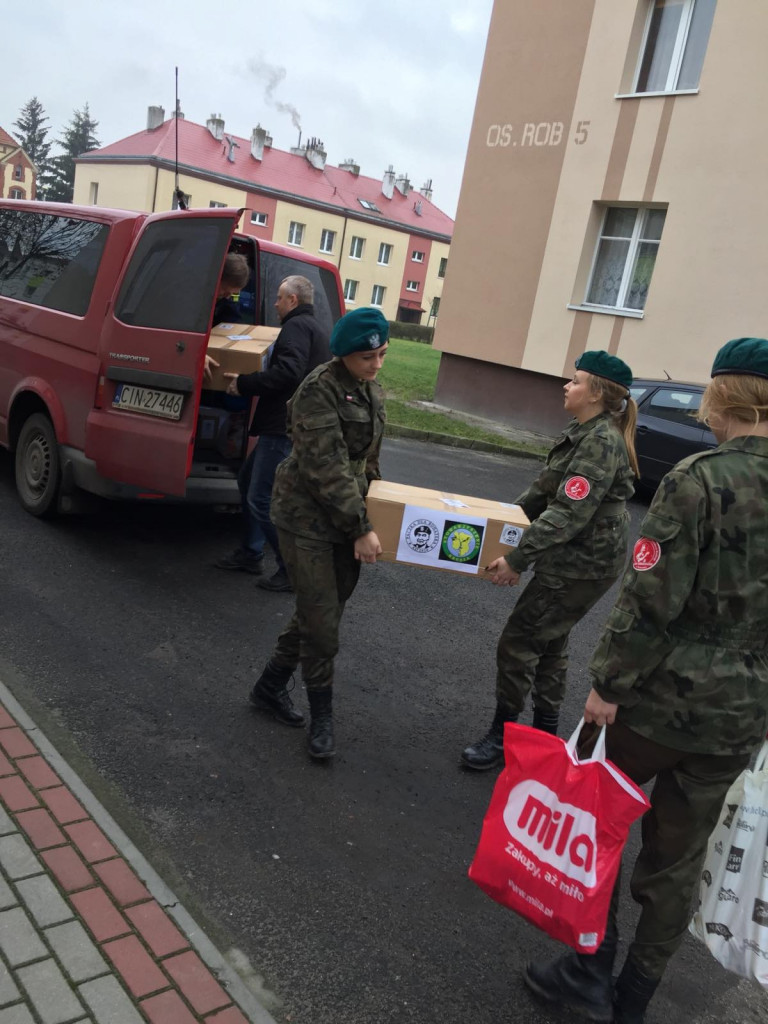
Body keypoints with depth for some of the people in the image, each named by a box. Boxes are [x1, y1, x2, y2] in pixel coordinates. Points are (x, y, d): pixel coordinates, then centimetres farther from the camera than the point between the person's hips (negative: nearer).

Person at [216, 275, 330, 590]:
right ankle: (251, 554, 29)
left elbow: (287, 372, -26)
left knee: (261, 498, -9)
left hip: (284, 428, -11)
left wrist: (244, 383, -17)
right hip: (286, 424, 11)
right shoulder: (315, 329, 22)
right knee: (248, 481, 22)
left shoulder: (297, 326, -11)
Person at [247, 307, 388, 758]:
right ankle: (322, 717, 14)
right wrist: (361, 527, -22)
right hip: (308, 518, -8)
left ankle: (270, 687, 33)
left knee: (320, 614, 13)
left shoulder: (373, 391, 7)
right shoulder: (319, 390, -18)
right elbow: (327, 468, -23)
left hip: (346, 517, 8)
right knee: (322, 621, -4)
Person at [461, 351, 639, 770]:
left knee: (518, 642, -3)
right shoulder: (584, 431, 8)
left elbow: (568, 514, -28)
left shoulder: (602, 443, -22)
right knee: (549, 642, 19)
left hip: (584, 563, -10)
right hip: (572, 557, 10)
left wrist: (517, 558, -29)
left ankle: (502, 735, 13)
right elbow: (548, 487, 17)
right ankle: (545, 732, 34)